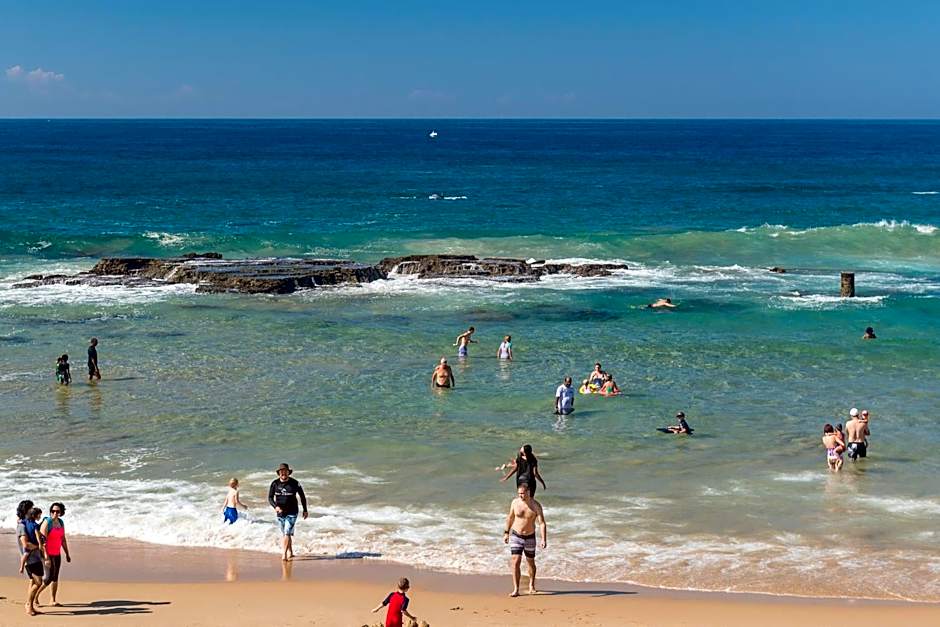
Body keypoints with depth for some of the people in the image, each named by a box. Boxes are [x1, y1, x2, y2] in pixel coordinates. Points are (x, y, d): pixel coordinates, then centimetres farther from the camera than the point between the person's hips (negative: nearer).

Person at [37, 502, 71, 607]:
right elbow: (43, 541, -21)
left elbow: (63, 540, 16)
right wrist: (46, 557, -26)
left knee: (55, 578, 10)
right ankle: (36, 594, 9)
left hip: (57, 554, 7)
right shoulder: (46, 522, -16)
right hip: (47, 554, -7)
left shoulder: (61, 522, 6)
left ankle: (53, 601, 17)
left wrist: (67, 554, 16)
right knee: (49, 578, -10)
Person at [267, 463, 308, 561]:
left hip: (291, 513, -4)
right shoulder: (275, 483, -4)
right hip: (280, 513, 4)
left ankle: (284, 555, -18)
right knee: (285, 534, 14)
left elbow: (302, 496, 4)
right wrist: (275, 506, -22)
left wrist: (305, 510, 7)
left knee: (287, 533, -15)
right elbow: (270, 498, -3)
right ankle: (290, 553, 29)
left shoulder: (294, 483, -9)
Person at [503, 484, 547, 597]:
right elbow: (510, 517, 8)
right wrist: (506, 533, 12)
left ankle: (531, 586, 38)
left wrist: (544, 539, -26)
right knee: (515, 562, -11)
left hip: (530, 537, -1)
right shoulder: (515, 502, -8)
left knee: (531, 562, 15)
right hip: (516, 536, 1)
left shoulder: (536, 506, -15)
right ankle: (516, 589, -10)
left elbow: (542, 523, -17)